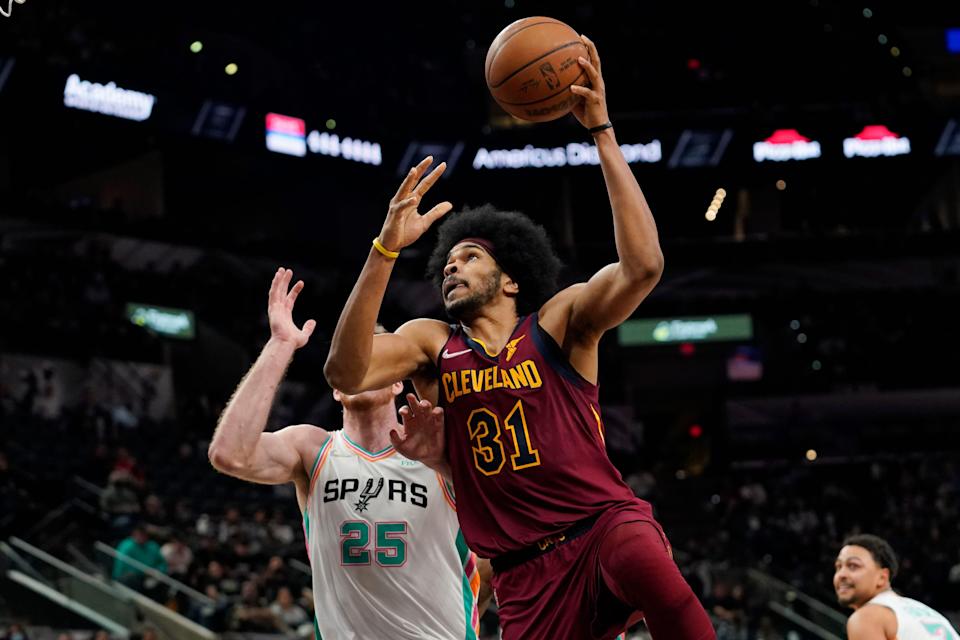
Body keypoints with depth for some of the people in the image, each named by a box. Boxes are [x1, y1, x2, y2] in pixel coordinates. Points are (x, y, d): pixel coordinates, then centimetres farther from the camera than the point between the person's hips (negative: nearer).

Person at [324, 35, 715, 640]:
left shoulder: (560, 319, 2)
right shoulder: (431, 342, 10)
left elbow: (643, 266, -17)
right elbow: (346, 374, -10)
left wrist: (602, 130, -18)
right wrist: (387, 249, -19)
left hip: (604, 522, -3)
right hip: (524, 571, 3)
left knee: (650, 565, -38)